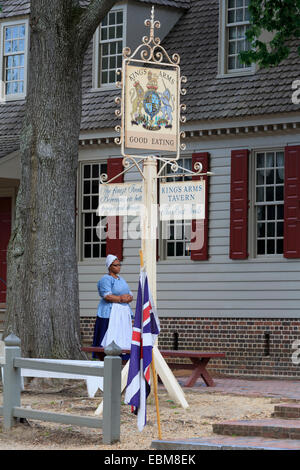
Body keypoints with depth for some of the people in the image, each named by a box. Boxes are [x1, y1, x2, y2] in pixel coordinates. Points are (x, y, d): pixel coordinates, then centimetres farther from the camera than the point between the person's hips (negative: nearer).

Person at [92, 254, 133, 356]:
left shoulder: (121, 279, 20)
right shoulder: (105, 279, -5)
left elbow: (130, 295, 16)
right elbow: (107, 296, -17)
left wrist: (128, 298, -7)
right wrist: (121, 298, -10)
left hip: (124, 313, 8)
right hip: (110, 313, -8)